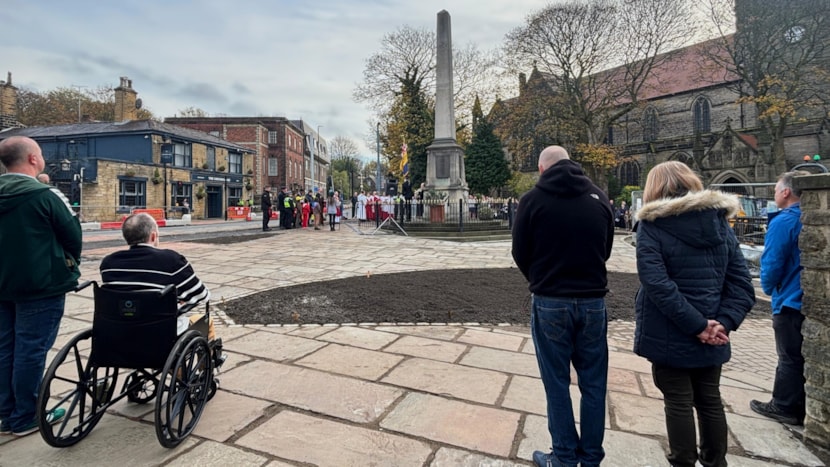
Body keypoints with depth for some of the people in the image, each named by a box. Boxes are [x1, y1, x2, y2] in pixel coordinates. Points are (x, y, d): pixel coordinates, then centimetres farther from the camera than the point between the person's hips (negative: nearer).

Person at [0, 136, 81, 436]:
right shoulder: (45, 195, -16)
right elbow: (73, 235, -11)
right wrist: (70, 264, 9)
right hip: (40, 286, -7)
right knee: (31, 350, 1)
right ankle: (25, 419, 11)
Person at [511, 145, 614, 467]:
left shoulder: (533, 199, -6)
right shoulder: (599, 198, 4)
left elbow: (520, 254, -1)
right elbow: (605, 249, 11)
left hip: (550, 302, -3)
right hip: (593, 300, 4)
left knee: (557, 383, 9)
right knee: (593, 382, 14)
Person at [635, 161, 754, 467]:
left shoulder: (652, 224, -11)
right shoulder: (719, 221, 5)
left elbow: (656, 284, -22)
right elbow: (742, 282, -1)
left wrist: (697, 326, -16)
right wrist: (723, 323, -8)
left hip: (669, 334, -5)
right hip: (710, 335, 5)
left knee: (678, 403, 9)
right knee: (710, 400, 20)